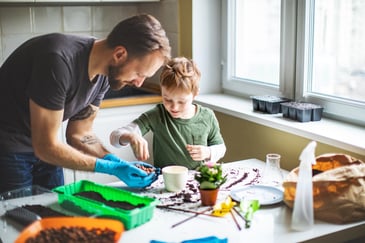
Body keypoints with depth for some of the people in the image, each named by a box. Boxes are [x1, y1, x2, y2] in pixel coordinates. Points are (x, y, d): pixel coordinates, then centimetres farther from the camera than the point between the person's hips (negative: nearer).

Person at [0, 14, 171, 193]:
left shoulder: (104, 75, -8)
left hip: (42, 149, 7)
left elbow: (79, 135, 0)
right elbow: (46, 146, -28)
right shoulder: (59, 61, -32)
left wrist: (121, 164, -14)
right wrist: (112, 168, -26)